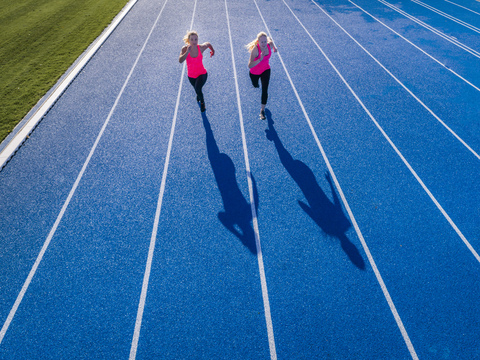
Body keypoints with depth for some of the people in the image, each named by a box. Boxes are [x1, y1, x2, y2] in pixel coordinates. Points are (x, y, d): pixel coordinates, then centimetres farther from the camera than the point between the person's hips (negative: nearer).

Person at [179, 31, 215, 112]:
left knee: (197, 89, -28)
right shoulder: (185, 49, -19)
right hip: (191, 75, 2)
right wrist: (187, 52, -43)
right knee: (197, 89, 26)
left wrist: (212, 50, 23)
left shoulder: (201, 47, -18)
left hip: (202, 74, -2)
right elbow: (180, 61, -35)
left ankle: (202, 102, 6)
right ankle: (199, 96, 66)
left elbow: (208, 44, 6)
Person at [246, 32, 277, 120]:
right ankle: (256, 83, 67)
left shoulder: (270, 45, -22)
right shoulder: (255, 49, -35)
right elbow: (249, 66, -42)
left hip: (266, 70, 2)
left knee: (265, 89, -8)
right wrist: (260, 59, -54)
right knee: (255, 85, 26)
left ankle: (262, 110, 6)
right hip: (255, 72, -2)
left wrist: (274, 48, 26)